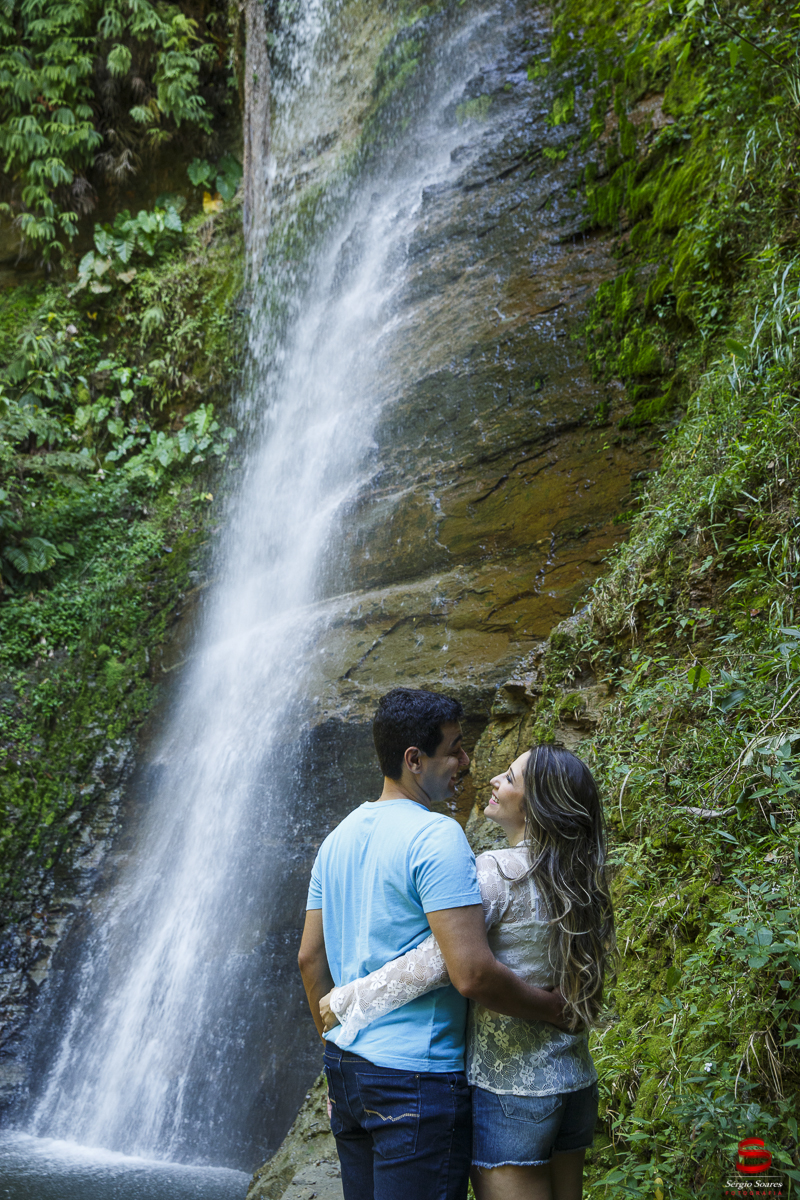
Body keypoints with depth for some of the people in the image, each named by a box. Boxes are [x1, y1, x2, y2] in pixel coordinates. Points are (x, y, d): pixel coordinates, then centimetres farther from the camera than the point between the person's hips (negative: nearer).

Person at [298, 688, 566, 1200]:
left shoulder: (339, 837, 9)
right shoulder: (437, 836, -18)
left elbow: (310, 958, 14)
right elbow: (472, 974, -24)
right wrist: (556, 1008, -9)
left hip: (346, 1069, 9)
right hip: (417, 1080, -8)